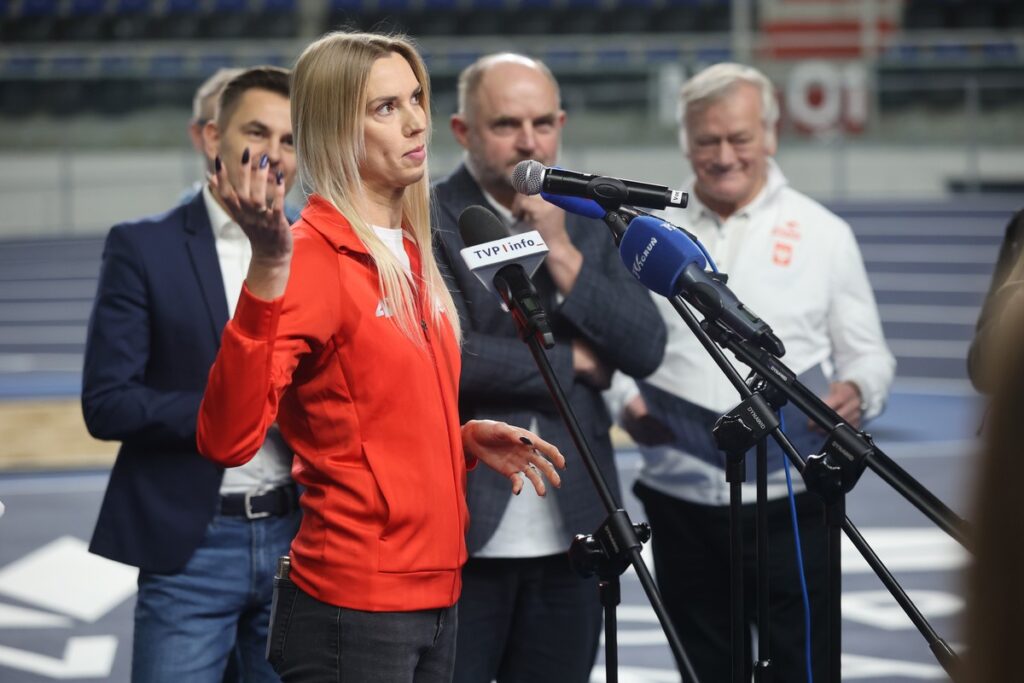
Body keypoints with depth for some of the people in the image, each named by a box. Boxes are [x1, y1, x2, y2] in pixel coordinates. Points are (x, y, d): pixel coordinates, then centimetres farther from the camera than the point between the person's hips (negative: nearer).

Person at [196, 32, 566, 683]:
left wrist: (466, 440, 7)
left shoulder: (410, 256, 12)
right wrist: (269, 270, -33)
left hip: (435, 597, 8)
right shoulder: (316, 257, -13)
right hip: (355, 608, -8)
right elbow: (227, 440, -26)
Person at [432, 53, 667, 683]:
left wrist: (562, 254, -11)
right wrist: (573, 363, -8)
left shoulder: (591, 223, 9)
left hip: (571, 530, 5)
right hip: (459, 535, -4)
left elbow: (646, 350, -1)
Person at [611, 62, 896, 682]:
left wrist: (856, 391, -16)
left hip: (790, 498, -2)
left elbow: (869, 355, 7)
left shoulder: (822, 233, 5)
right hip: (681, 497, 3)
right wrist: (626, 402, -6)